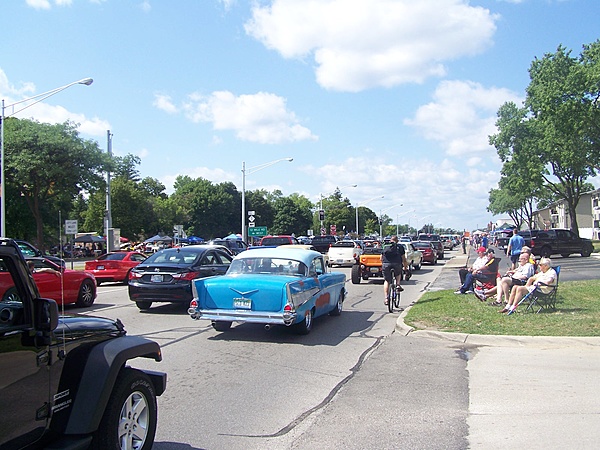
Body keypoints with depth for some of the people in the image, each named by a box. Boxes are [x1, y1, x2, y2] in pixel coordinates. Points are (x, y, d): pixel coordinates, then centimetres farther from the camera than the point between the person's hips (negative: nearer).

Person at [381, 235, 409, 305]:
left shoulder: (385, 246, 22)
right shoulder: (400, 246, 18)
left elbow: (381, 258, 21)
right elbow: (403, 258, 16)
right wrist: (406, 266, 29)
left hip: (386, 264, 1)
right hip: (396, 264, -1)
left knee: (386, 281, 12)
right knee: (398, 273, 33)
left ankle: (386, 298, 3)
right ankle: (398, 285, 10)